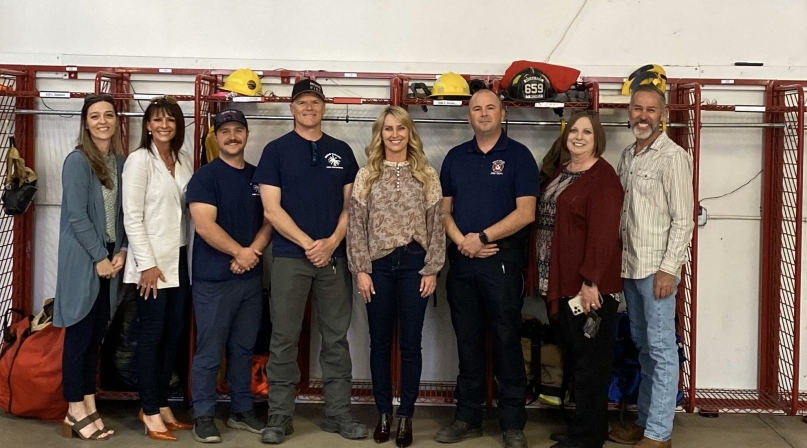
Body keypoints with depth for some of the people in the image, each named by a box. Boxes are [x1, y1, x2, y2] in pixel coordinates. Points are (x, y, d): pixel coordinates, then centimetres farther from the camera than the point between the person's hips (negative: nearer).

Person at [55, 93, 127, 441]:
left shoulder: (121, 162, 9)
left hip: (110, 257, 6)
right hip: (83, 259, -6)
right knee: (79, 334, 0)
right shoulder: (77, 160, -10)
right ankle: (76, 409, 11)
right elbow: (77, 215, -15)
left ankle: (88, 405, 20)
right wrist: (99, 257, -14)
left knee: (97, 335, 11)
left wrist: (121, 251, -2)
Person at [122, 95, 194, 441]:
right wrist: (147, 263, -15)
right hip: (153, 260, -6)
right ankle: (150, 411, 11)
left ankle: (162, 404, 21)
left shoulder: (184, 160, 11)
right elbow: (132, 216, -11)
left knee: (174, 333, 10)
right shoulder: (140, 159, -7)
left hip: (180, 258, 6)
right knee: (152, 334, 0)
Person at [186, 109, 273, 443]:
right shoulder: (205, 177, -6)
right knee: (209, 351, 1)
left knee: (244, 348, 14)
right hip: (213, 279, -5)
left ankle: (241, 410, 25)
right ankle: (203, 416, 12)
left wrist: (254, 251, -9)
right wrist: (239, 252, -14)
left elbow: (269, 221, 9)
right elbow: (204, 225, -16)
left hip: (251, 277, 5)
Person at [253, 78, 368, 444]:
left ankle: (339, 413, 16)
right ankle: (279, 416, 11)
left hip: (335, 256, 3)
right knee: (284, 339, 1)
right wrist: (308, 243, -13)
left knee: (336, 338, 7)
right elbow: (271, 209, -5)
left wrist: (332, 241, -8)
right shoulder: (276, 150, 2)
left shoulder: (341, 151, 10)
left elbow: (350, 204, 8)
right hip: (290, 257, -3)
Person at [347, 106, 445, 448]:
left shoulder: (426, 174, 3)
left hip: (414, 263, -1)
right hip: (378, 265, 1)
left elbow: (436, 225, 2)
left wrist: (431, 269, -4)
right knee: (380, 342, 9)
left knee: (410, 342, 5)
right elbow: (356, 225, 1)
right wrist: (360, 269, -5)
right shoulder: (366, 175, 4)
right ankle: (383, 413, 22)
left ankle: (405, 415, 18)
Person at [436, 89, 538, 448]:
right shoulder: (455, 157, 12)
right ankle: (467, 417, 21)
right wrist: (460, 240, -8)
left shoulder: (518, 155, -2)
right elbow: (445, 209, 10)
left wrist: (481, 238, -13)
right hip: (461, 259, 4)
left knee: (506, 339, 1)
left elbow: (526, 212, -10)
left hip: (502, 259, -4)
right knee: (467, 340, 11)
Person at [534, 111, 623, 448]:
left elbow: (603, 232, -20)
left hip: (590, 283, -9)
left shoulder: (603, 176, -13)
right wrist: (549, 278, 17)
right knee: (572, 355, 17)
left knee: (590, 358, 2)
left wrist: (591, 281, -24)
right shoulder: (561, 173, 15)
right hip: (562, 281, 9)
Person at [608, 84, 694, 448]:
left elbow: (683, 219, -13)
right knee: (643, 346, 15)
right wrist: (619, 258, 12)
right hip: (629, 266, 7)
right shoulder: (627, 156, 13)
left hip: (656, 268, -7)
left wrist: (669, 268, -17)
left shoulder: (673, 157, -9)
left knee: (661, 349, -1)